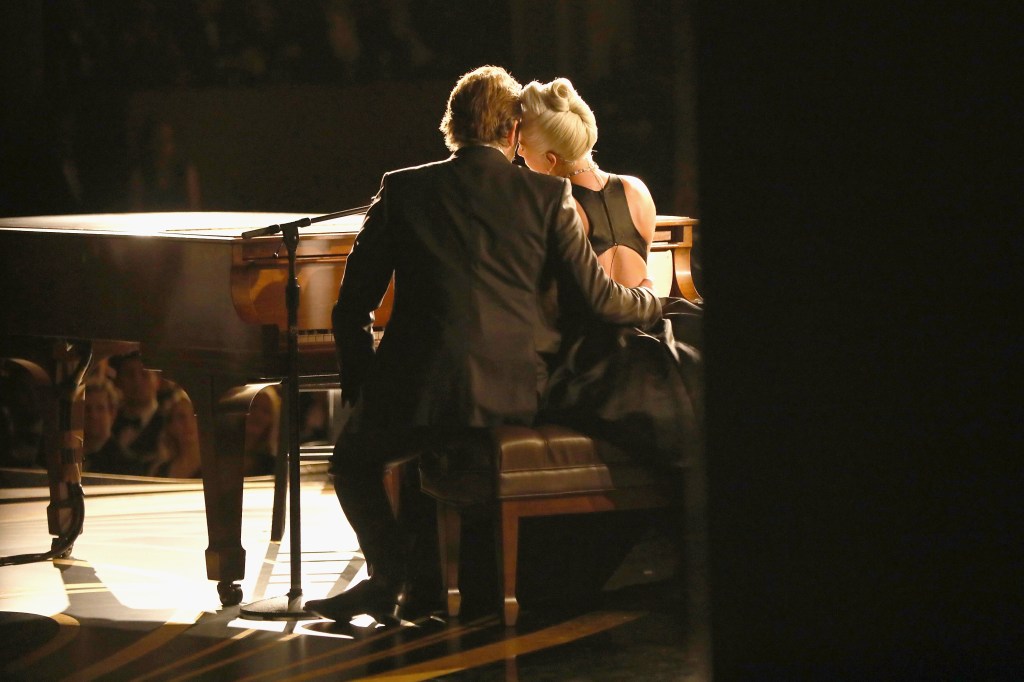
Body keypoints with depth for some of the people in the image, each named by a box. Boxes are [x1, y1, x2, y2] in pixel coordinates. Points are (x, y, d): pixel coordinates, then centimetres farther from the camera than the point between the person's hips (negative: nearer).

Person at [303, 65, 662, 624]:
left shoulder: (403, 190, 2)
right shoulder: (546, 195, 2)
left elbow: (352, 307, 4)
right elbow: (598, 298, 1)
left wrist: (361, 389, 17)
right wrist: (654, 302, 22)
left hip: (425, 392, -3)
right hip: (518, 396, 3)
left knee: (353, 458, 27)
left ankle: (391, 573, 8)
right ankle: (421, 578, 33)